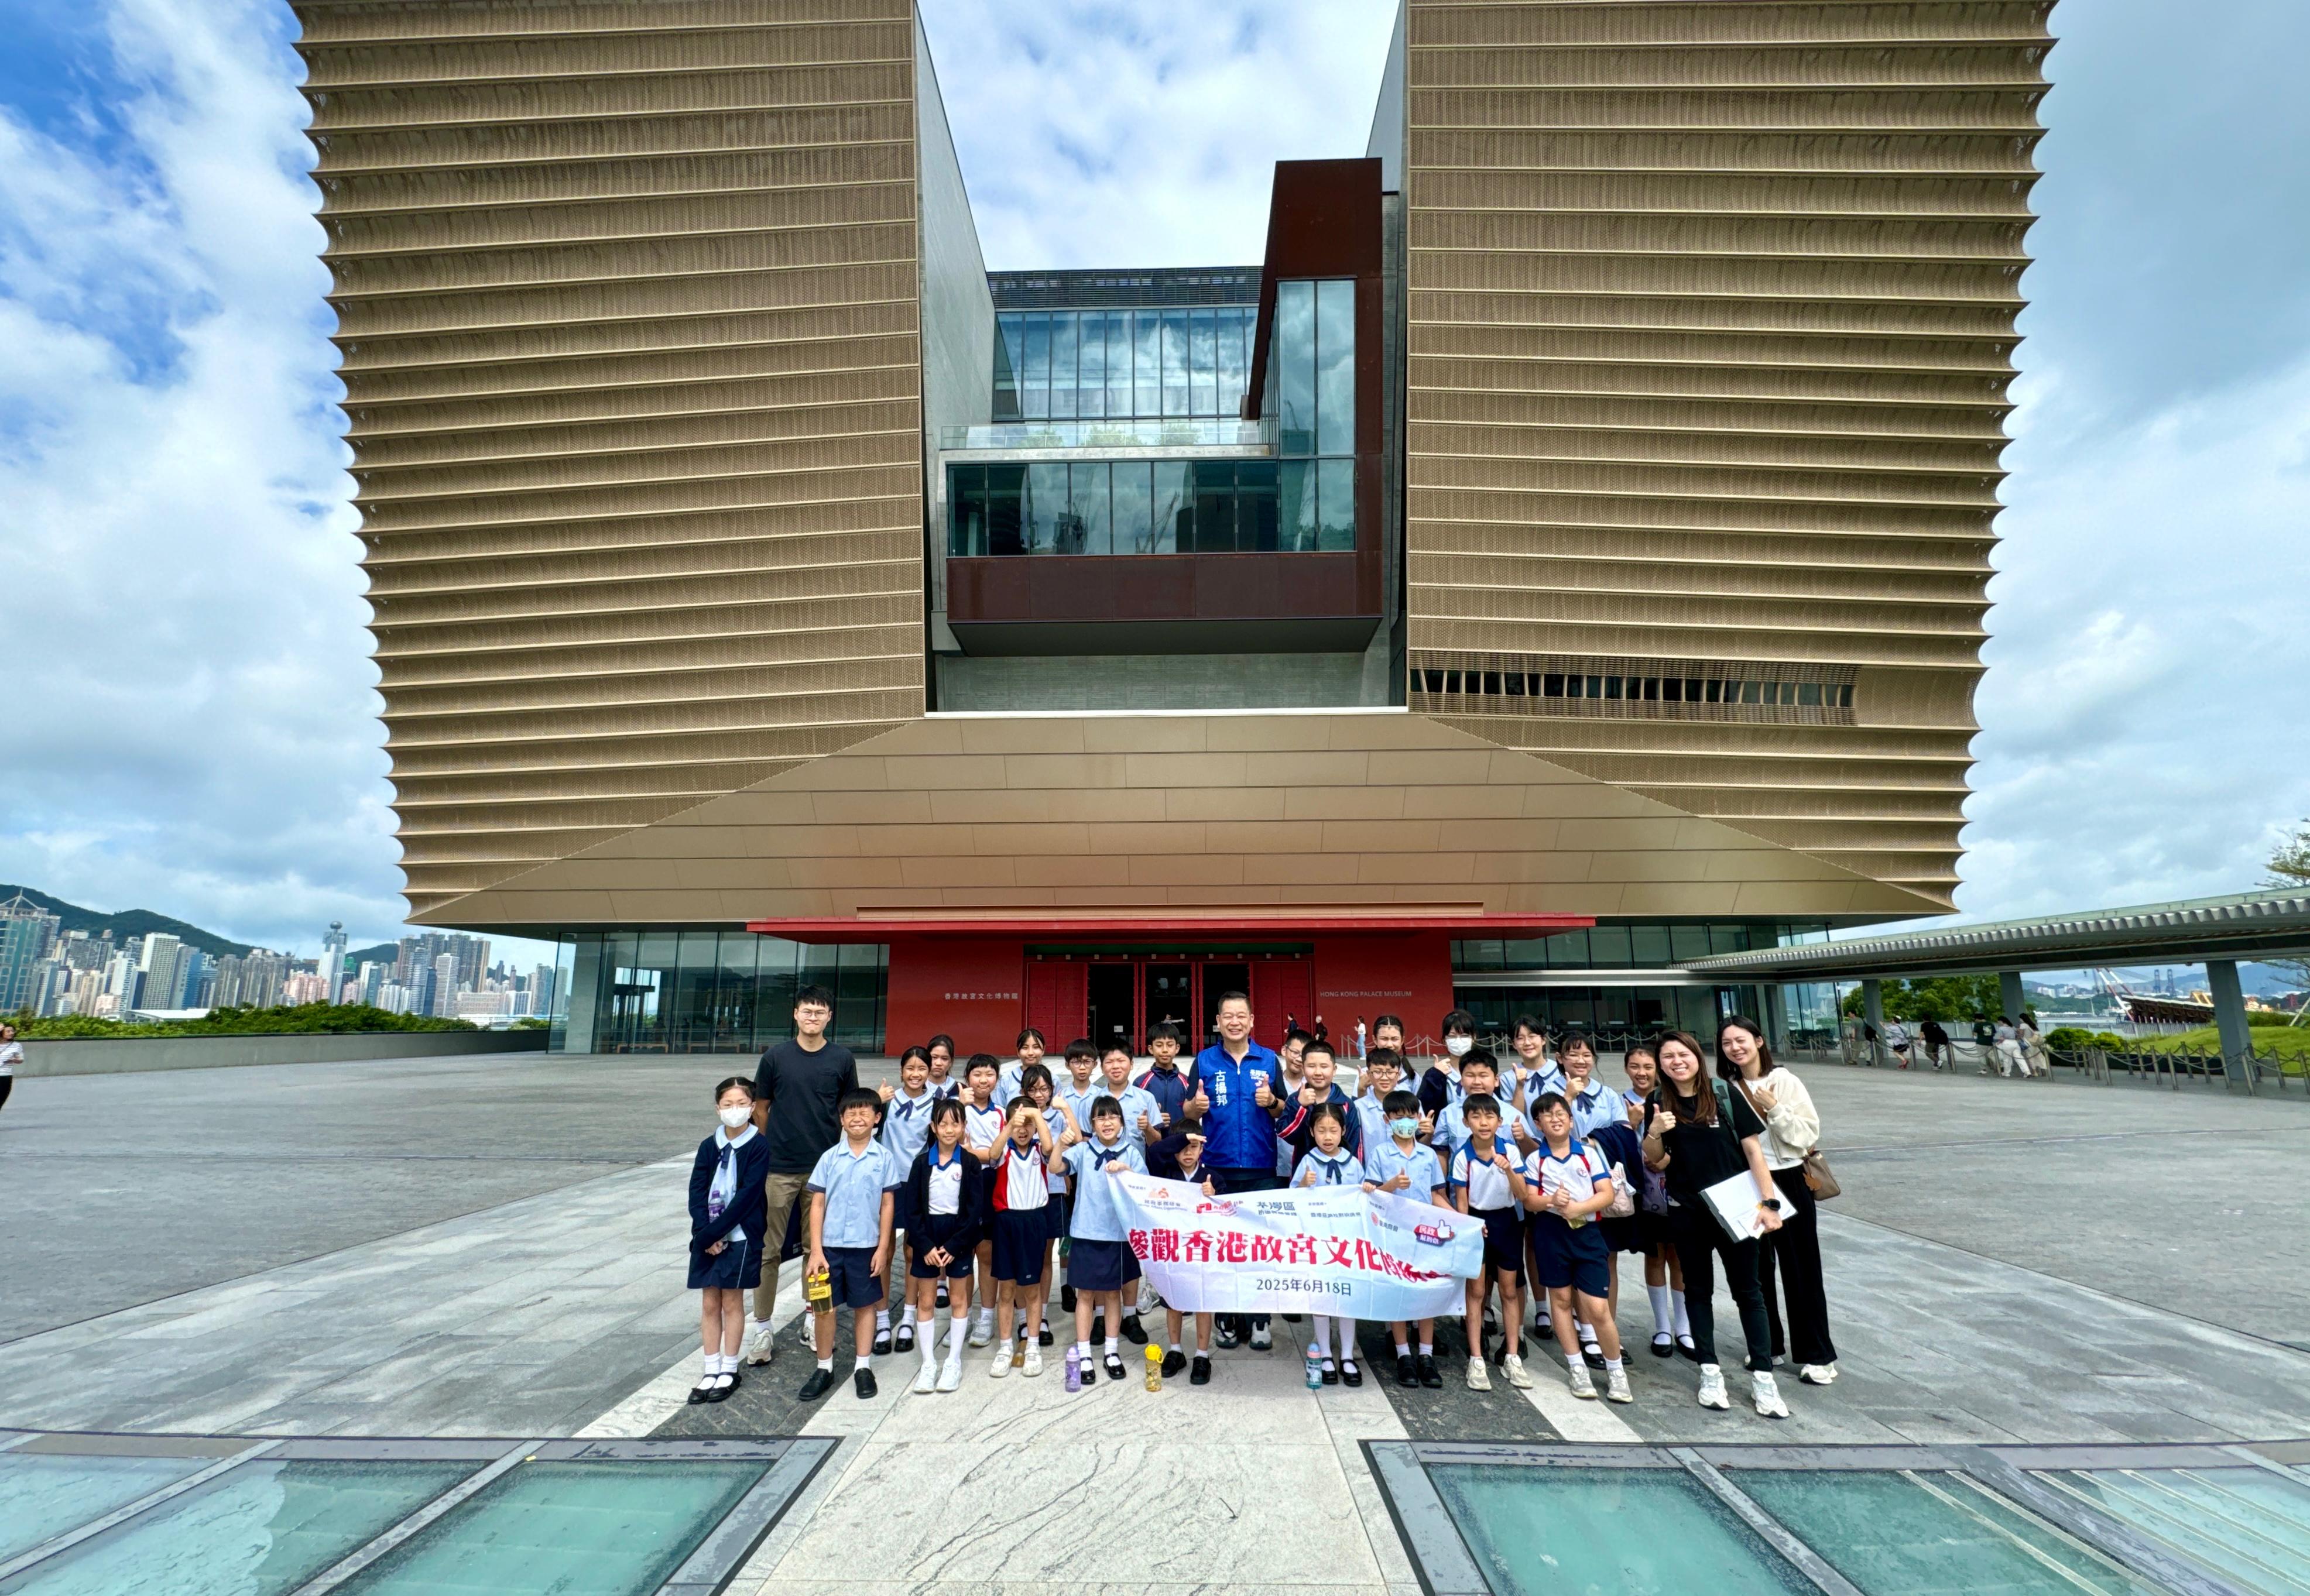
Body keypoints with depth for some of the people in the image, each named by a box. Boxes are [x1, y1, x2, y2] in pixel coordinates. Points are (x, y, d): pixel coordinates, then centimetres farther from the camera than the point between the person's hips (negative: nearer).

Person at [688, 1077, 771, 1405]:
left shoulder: (759, 1146, -9)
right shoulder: (709, 1147, 4)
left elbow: (747, 1195, -15)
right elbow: (697, 1193, -1)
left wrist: (715, 1232, -17)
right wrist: (704, 1233, -13)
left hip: (741, 1236, -4)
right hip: (707, 1237, 4)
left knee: (732, 1302, 5)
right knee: (709, 1304, 9)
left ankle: (729, 1371, 18)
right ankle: (711, 1370, 20)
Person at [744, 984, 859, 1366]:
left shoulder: (842, 1058, 0)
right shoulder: (775, 1055, -1)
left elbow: (848, 1111, 8)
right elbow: (761, 1108, 7)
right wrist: (765, 1150, 6)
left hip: (825, 1167, 1)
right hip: (778, 1168, -1)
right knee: (769, 1248, 3)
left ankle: (813, 1318, 27)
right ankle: (761, 1325, 15)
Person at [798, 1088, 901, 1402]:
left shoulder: (883, 1157, -3)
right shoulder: (830, 1157, -2)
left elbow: (887, 1205, 0)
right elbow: (817, 1204, 0)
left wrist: (882, 1248, -3)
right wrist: (815, 1250, -5)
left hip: (866, 1246, 0)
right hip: (830, 1245, 1)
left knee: (864, 1306, 11)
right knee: (824, 1308, 6)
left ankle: (863, 1367, 25)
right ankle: (824, 1369, 23)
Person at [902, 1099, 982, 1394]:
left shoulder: (969, 1163, -7)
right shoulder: (922, 1162, -4)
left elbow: (976, 1210, -8)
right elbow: (912, 1208, -4)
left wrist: (953, 1246, -13)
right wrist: (925, 1246, -12)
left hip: (960, 1236, -1)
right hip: (927, 1236, 1)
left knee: (958, 1300, 7)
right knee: (925, 1302, 6)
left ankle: (954, 1362, 19)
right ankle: (929, 1363, 17)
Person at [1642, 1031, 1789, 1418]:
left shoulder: (1726, 1096, -7)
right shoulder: (1659, 1105, -1)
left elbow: (1753, 1150, -5)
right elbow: (1655, 1163, 2)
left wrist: (1768, 1201, -11)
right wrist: (1655, 1133, -18)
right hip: (1687, 1213, 2)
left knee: (1747, 1291, 5)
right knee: (1698, 1290, 12)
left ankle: (1763, 1377, 13)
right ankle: (1710, 1373, 22)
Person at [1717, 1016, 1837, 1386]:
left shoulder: (1784, 1081, -6)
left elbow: (1808, 1134, -10)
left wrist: (1774, 1108, -19)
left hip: (1789, 1182, -3)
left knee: (1801, 1269, 5)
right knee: (1756, 1269, 12)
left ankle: (1817, 1355, 16)